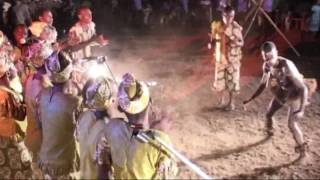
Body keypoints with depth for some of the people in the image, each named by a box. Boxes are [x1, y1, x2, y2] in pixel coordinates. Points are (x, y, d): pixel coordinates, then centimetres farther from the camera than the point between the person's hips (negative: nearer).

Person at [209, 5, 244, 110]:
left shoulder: (236, 28, -14)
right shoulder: (216, 26, -6)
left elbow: (241, 43, -7)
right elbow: (213, 39, 3)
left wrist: (236, 43, -30)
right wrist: (211, 43, -20)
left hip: (232, 58, -3)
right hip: (220, 57, 3)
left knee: (232, 80, 7)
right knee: (220, 79, 11)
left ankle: (231, 102, 24)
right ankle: (222, 99, 33)